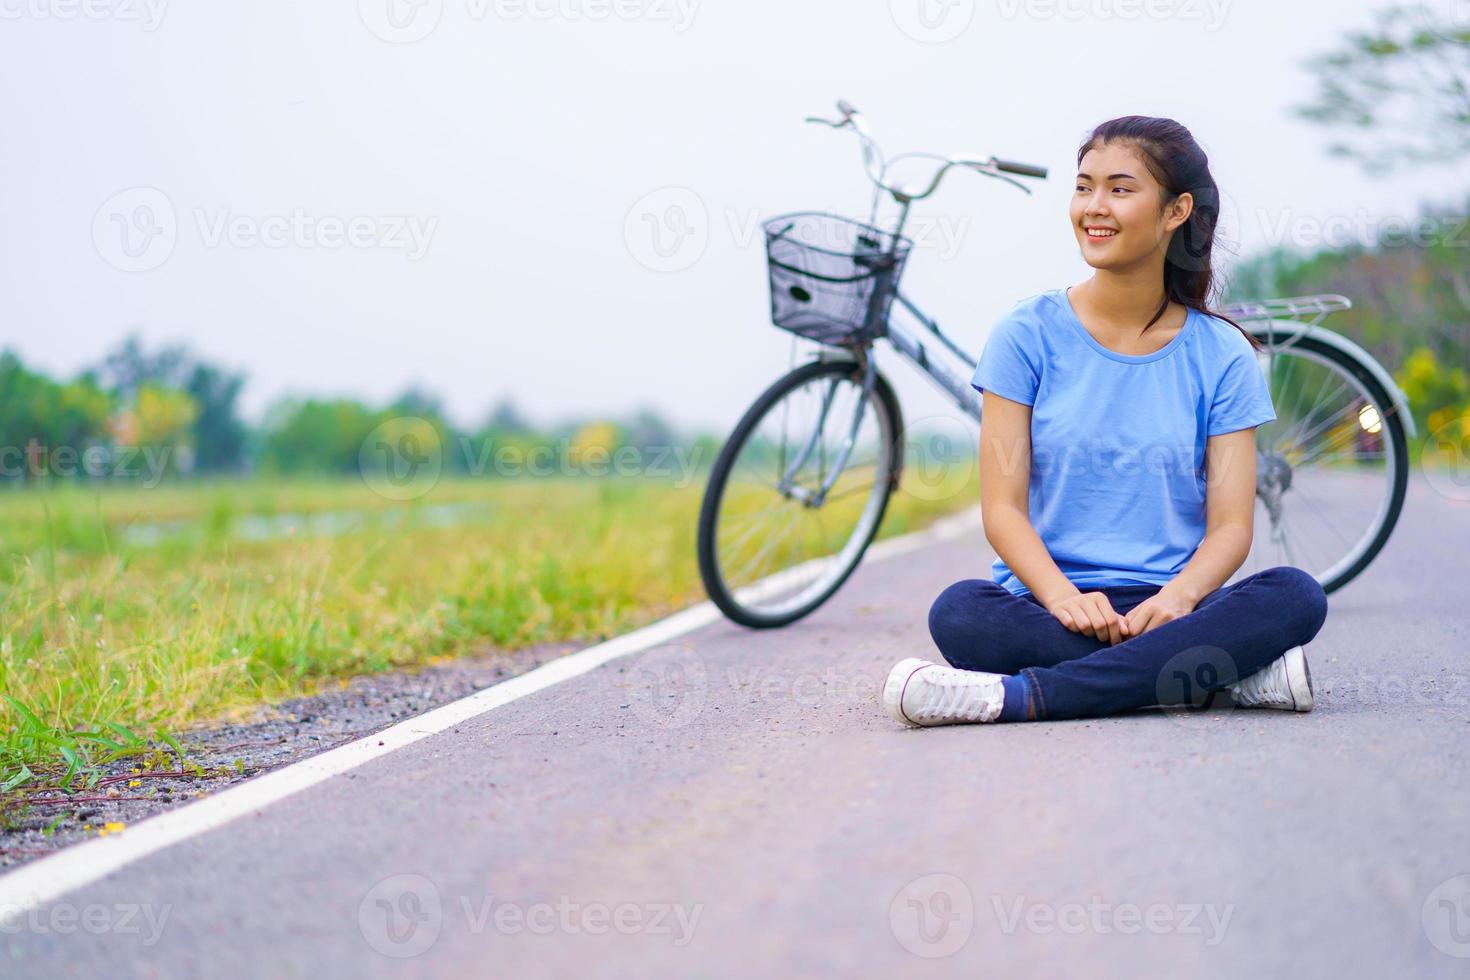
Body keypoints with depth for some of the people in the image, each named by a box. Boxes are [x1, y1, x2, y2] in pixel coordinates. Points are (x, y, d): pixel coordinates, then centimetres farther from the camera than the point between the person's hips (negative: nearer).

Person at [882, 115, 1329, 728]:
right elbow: (1003, 507, -3)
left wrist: (1177, 597, -22)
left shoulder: (1220, 356, 7)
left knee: (1296, 595, -29)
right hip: (1045, 602, -1)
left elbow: (1231, 524, 0)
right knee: (960, 612, -34)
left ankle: (1023, 696, -33)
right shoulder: (1029, 333, 4)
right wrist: (1063, 596, -23)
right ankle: (1228, 673, -30)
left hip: (1166, 603, 1)